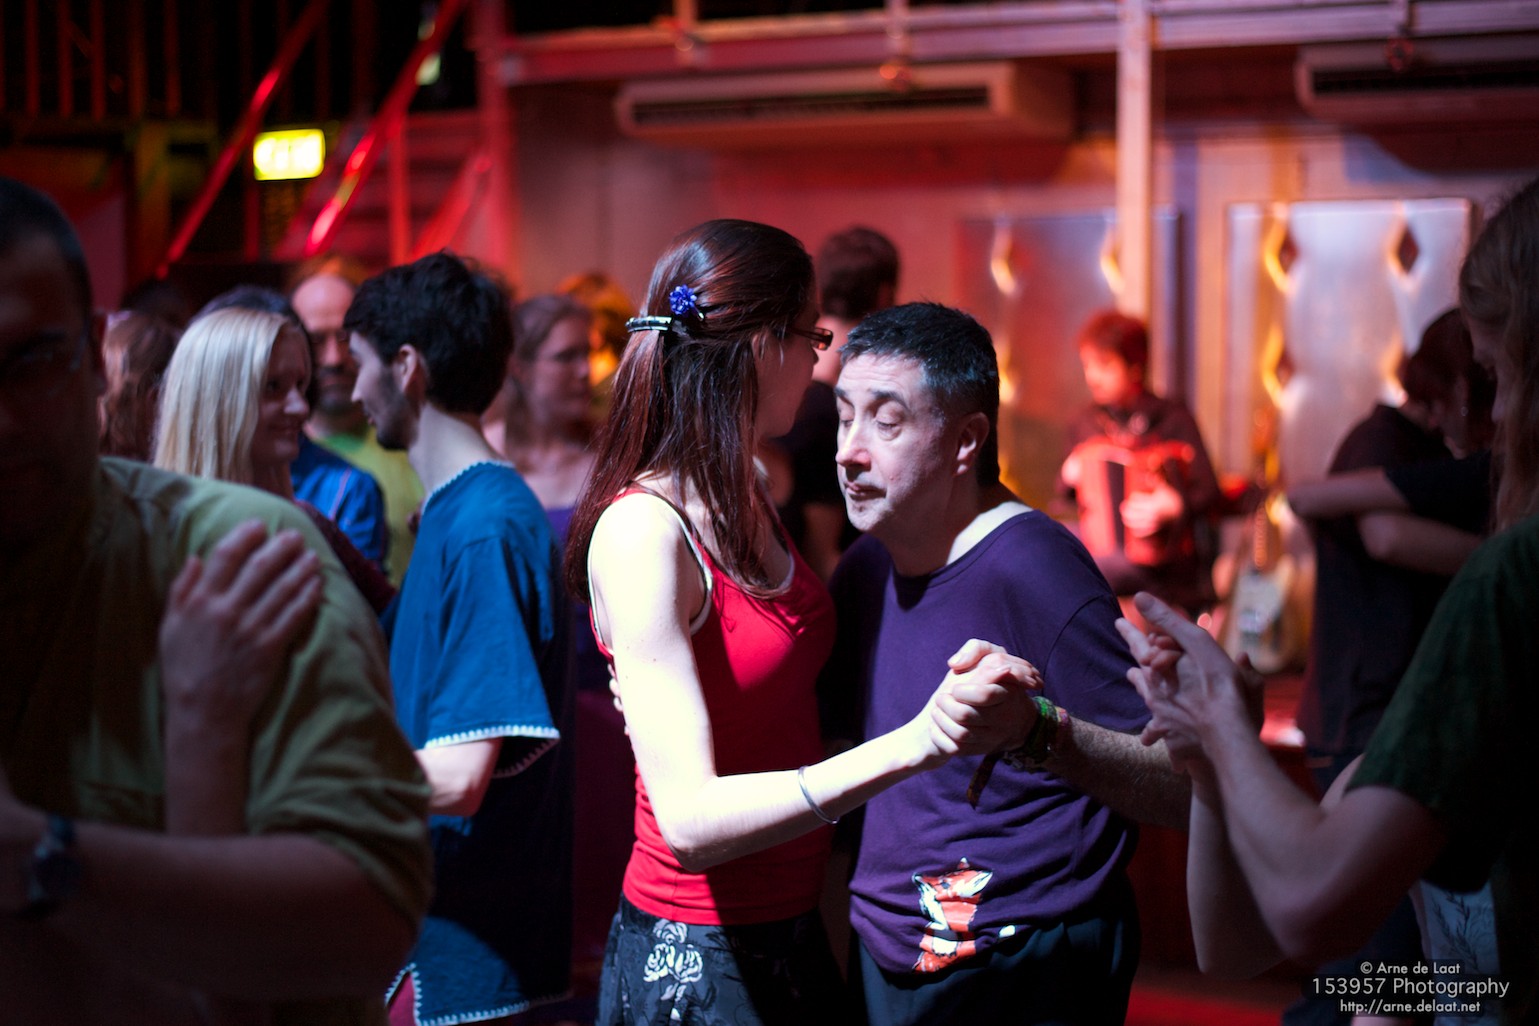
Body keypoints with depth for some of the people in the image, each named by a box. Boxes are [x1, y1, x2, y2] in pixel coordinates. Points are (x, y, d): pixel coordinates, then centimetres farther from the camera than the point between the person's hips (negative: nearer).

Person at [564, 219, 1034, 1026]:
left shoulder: (746, 500, 6)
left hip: (790, 933, 8)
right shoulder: (642, 529, -20)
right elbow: (690, 818, -27)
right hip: (693, 959, -8)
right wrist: (914, 742, -36)